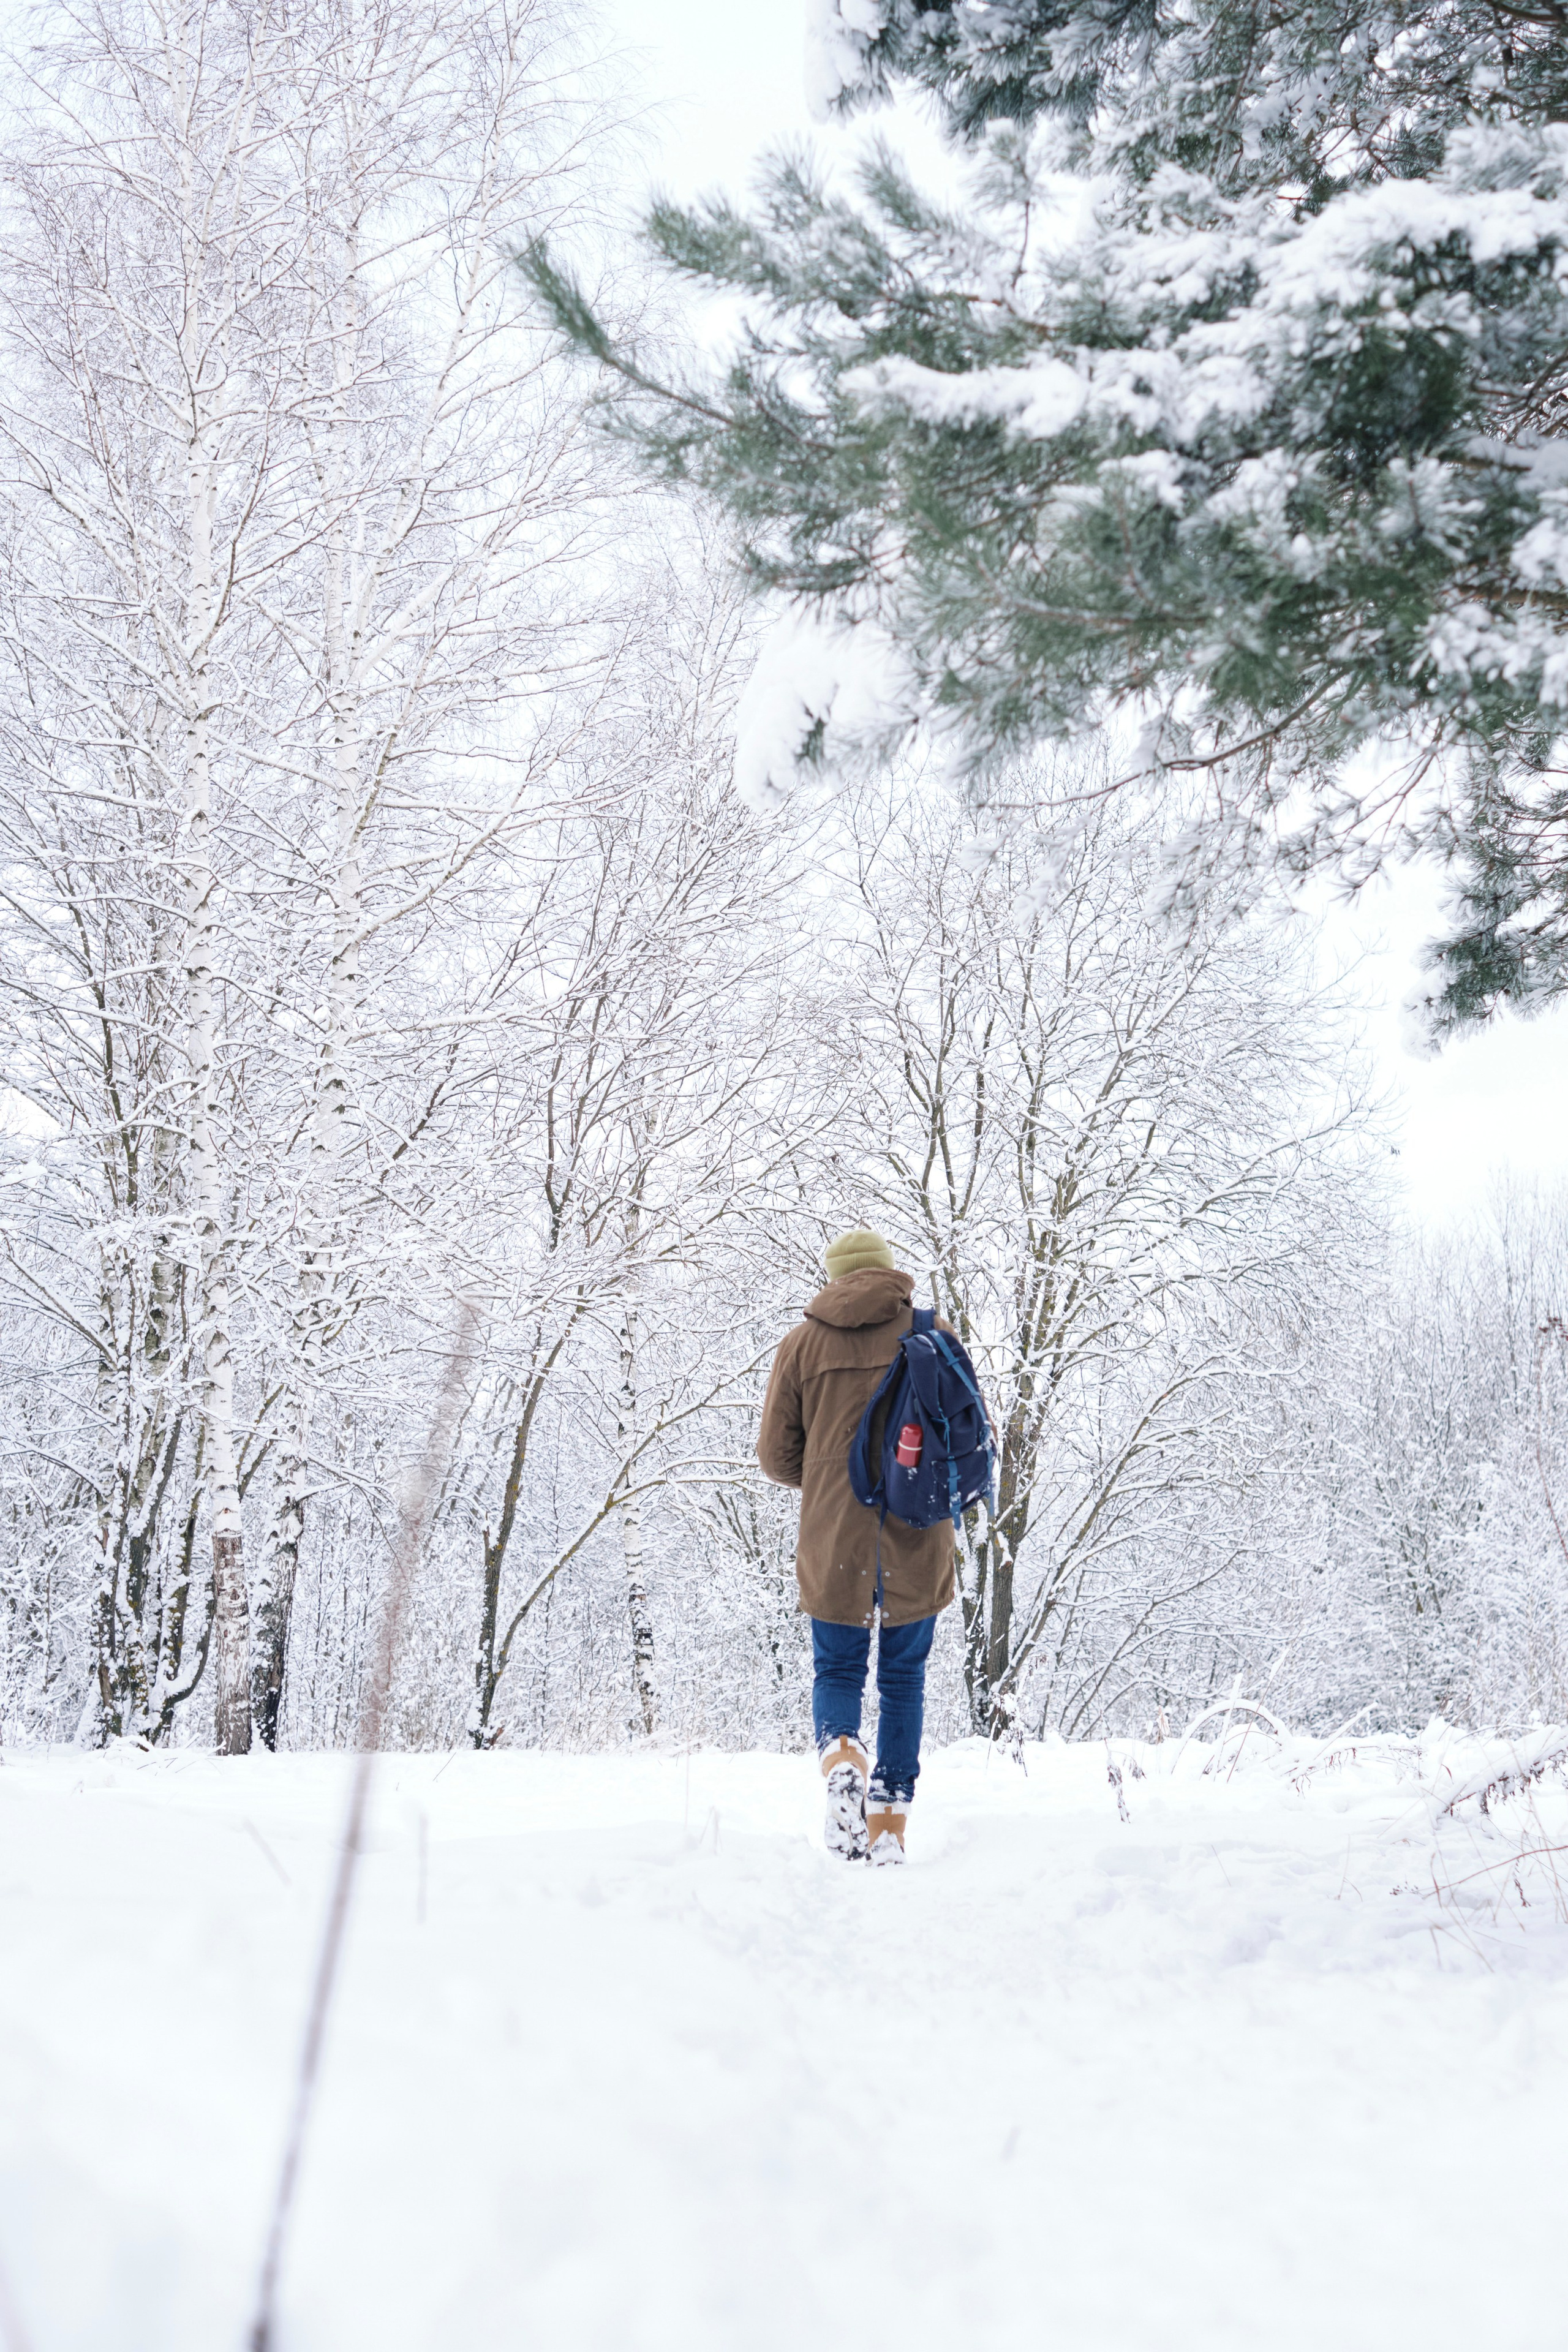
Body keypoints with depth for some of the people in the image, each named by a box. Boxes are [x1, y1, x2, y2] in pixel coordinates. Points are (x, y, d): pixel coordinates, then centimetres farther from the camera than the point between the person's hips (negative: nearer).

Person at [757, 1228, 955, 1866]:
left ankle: (841, 1757, -19)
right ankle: (889, 1828, 9)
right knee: (904, 1676, 11)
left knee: (837, 1670, 12)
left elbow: (776, 1454, 6)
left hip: (834, 1537, 0)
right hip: (916, 1539, 0)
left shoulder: (802, 1343, 5)